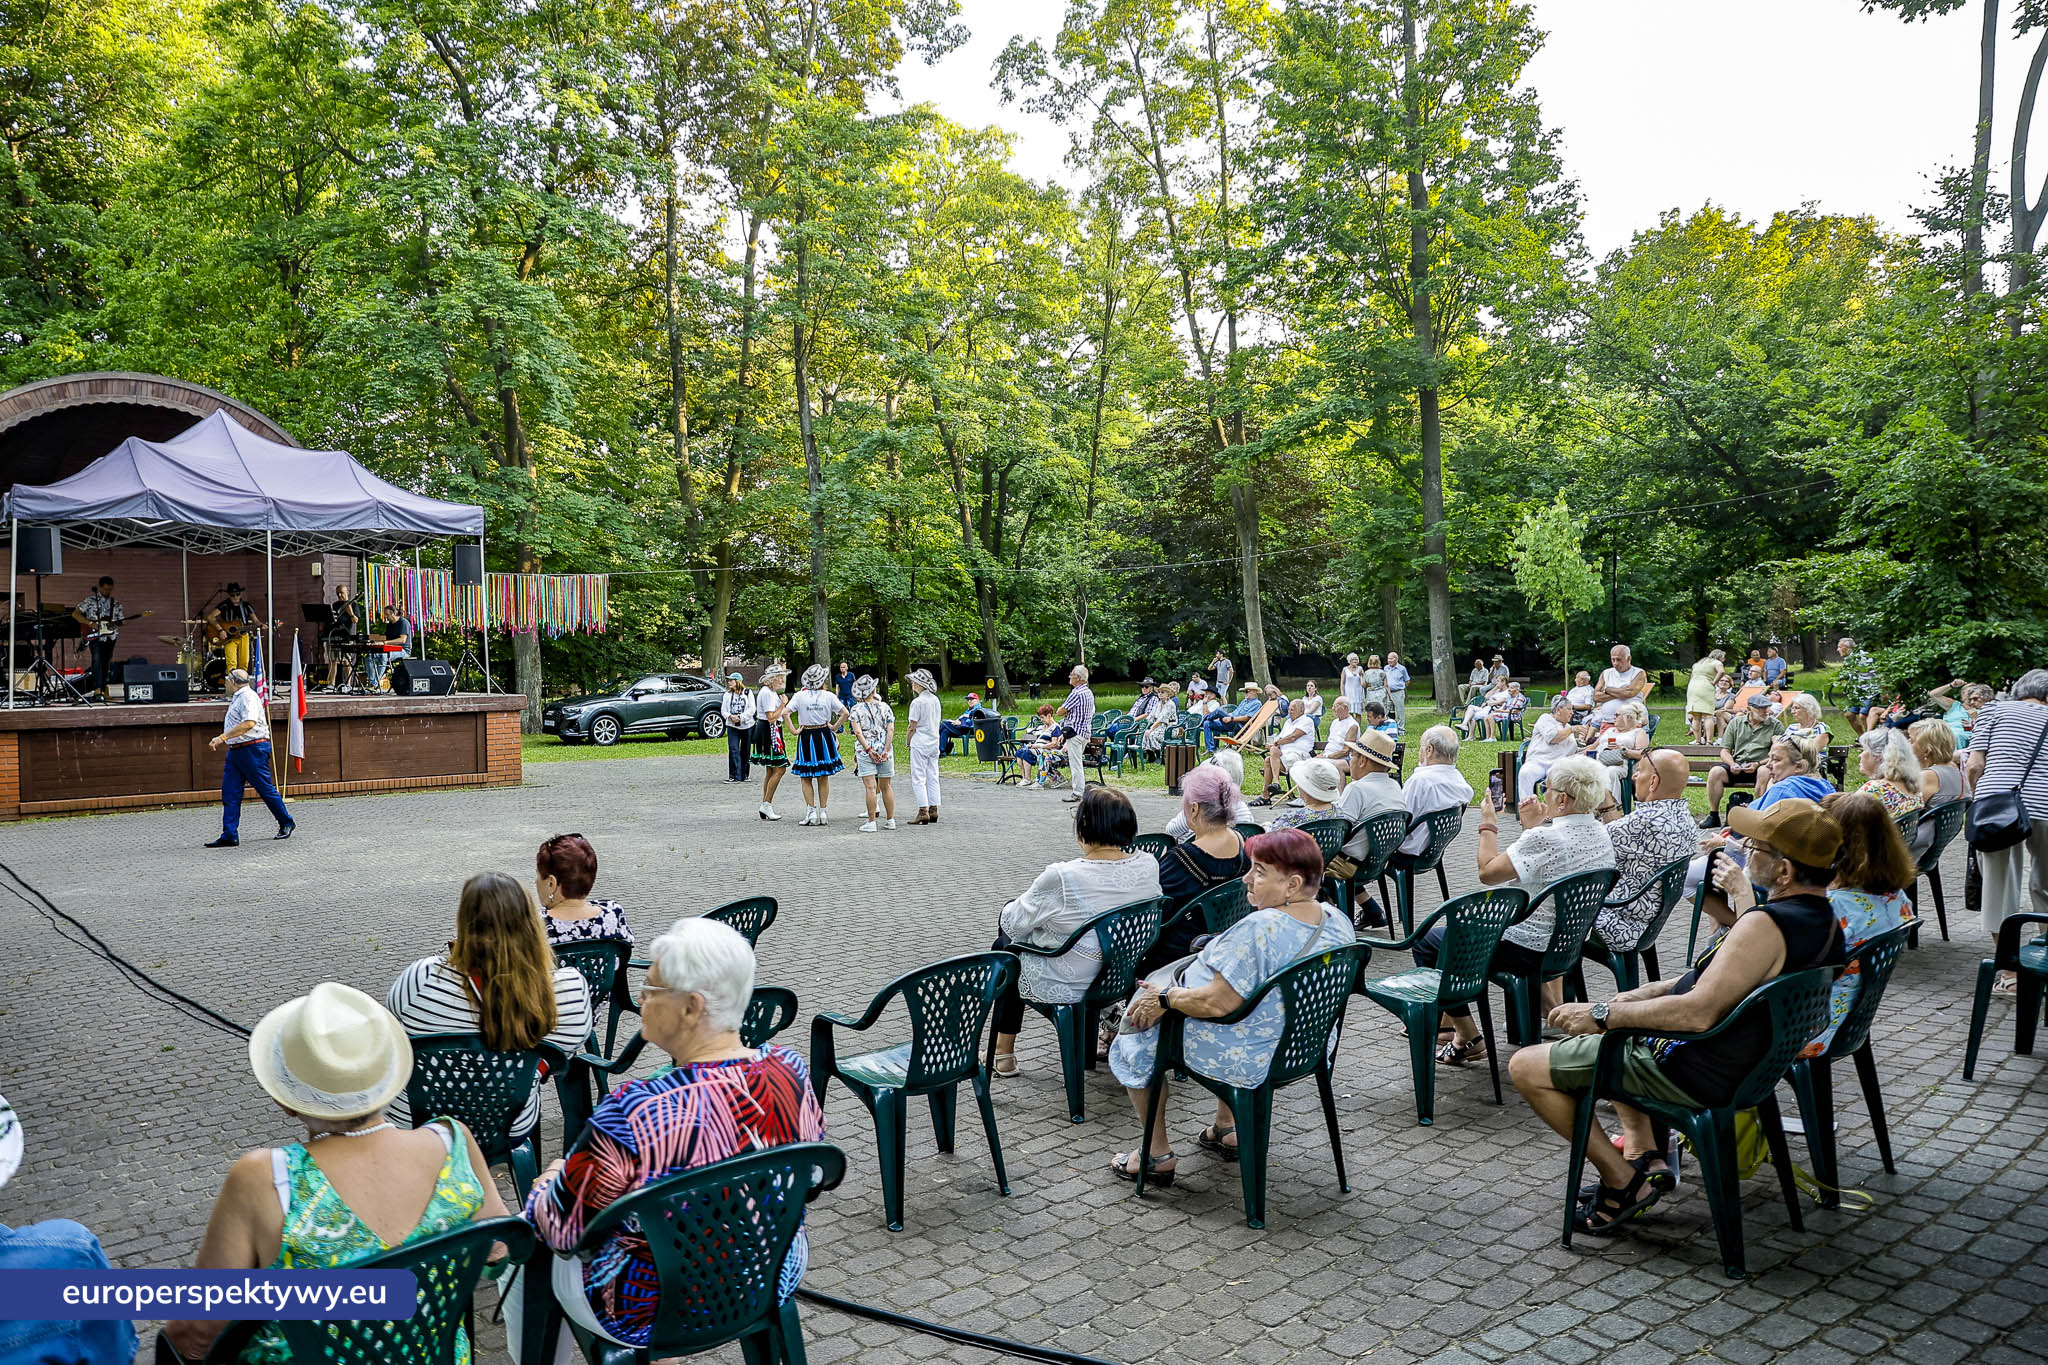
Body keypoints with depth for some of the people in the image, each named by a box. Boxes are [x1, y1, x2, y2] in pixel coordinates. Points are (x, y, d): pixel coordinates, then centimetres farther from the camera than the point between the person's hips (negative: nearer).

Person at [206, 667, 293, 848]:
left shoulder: (248, 696, -12)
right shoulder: (236, 699, 19)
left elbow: (249, 723, -26)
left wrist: (223, 737, -26)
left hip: (253, 749, -10)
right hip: (236, 750, 10)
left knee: (265, 789, -1)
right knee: (230, 793, 3)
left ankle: (286, 823, 14)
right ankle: (229, 836, 2)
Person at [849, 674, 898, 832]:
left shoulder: (856, 709, -2)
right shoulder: (885, 707, 3)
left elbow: (858, 732, -11)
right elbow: (891, 730, -5)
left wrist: (869, 750, -11)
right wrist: (885, 750, -8)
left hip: (865, 750, -2)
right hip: (885, 750, 2)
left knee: (870, 787, -5)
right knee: (886, 786, 11)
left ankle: (871, 822, -6)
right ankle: (890, 820, 17)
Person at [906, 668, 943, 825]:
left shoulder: (917, 702, -15)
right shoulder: (935, 700, 7)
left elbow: (912, 727, -12)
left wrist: (908, 742, 2)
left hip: (920, 744, -7)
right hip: (934, 742, 7)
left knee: (918, 778, -2)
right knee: (933, 777, 10)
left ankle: (923, 812, -6)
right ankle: (933, 810, 12)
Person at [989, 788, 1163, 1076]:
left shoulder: (1061, 877, -29)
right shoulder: (1149, 866, -13)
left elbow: (1015, 922, -13)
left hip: (1066, 986, -6)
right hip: (1122, 975, 6)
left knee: (1007, 941, 25)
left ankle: (1004, 1052, 34)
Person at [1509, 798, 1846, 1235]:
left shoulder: (1765, 926, -30)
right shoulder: (1822, 915, 2)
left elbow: (1698, 1012, -36)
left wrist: (1603, 1014, -27)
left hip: (1695, 1071, -11)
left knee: (1525, 1067, -5)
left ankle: (1623, 1182, 1)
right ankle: (1644, 1153, 22)